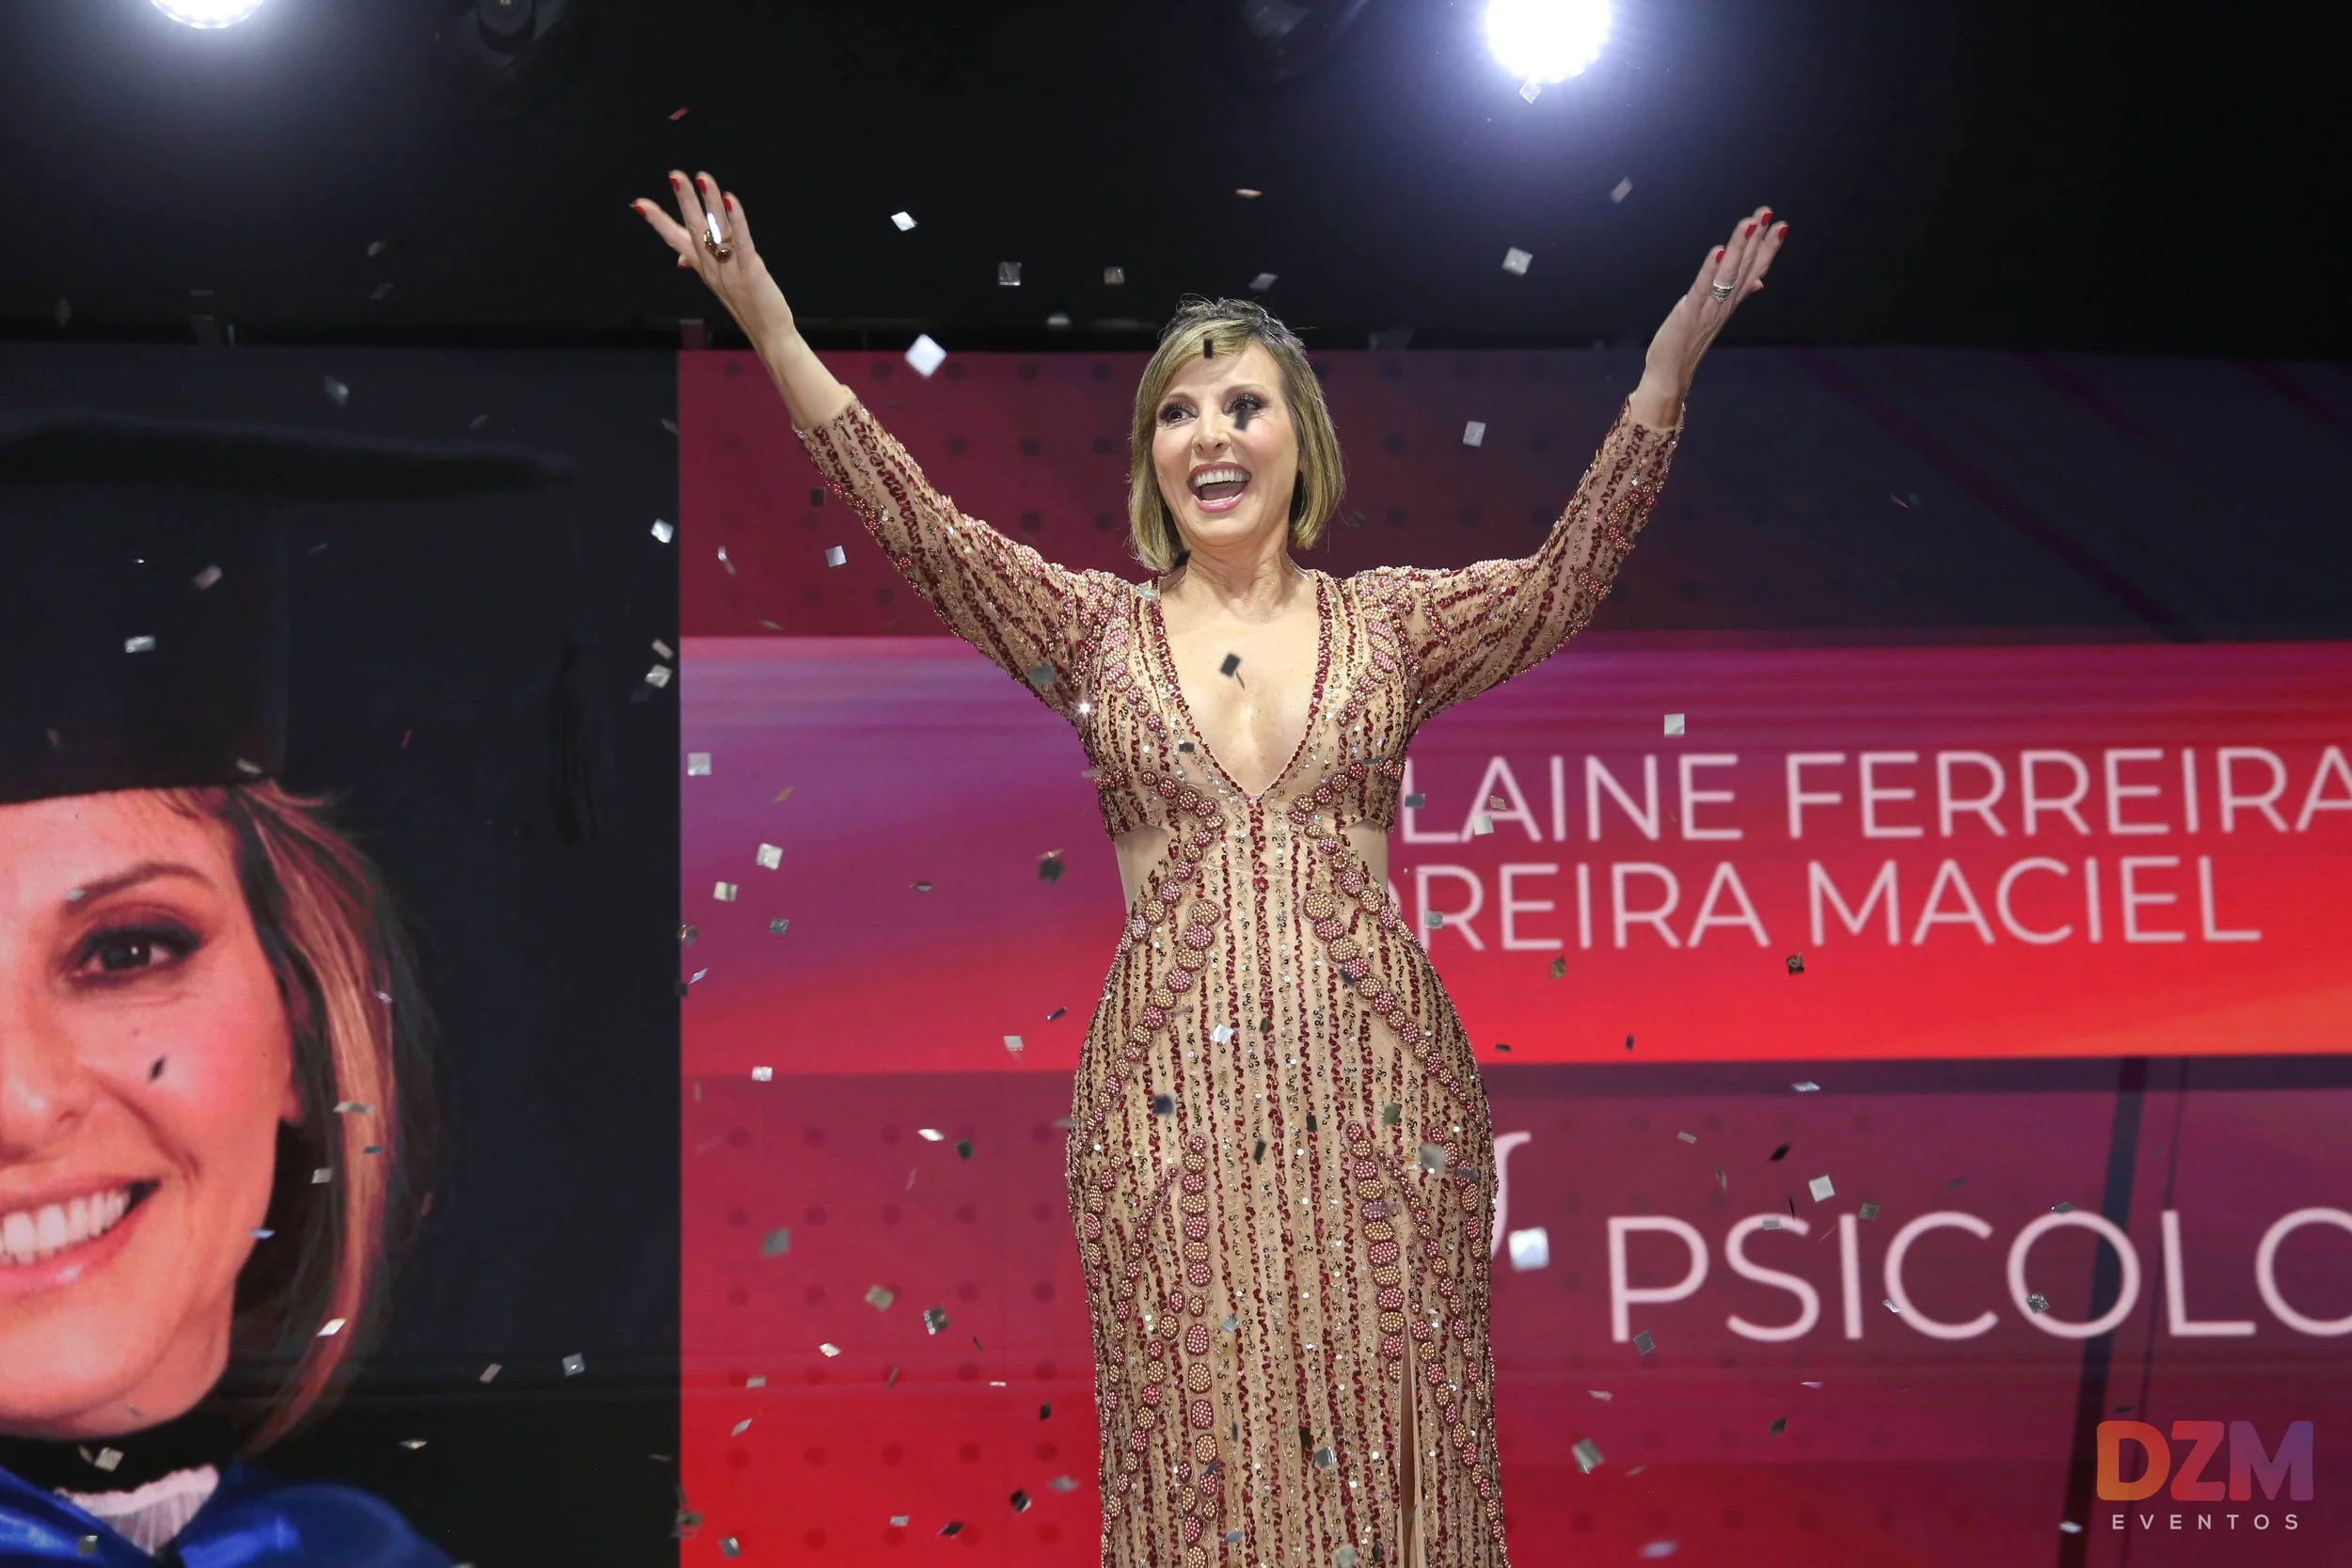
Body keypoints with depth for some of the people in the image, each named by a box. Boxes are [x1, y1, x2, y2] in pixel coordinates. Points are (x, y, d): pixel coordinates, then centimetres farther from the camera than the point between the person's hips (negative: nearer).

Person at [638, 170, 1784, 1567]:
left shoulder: (1391, 625, 9)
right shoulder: (1097, 632, 8)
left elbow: (1570, 572, -3)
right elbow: (918, 525, -2)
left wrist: (1670, 363, -12)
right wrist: (770, 326, -11)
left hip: (1375, 1088, 0)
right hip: (1174, 1093, 0)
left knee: (1388, 1436, 3)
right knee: (1201, 1448, 2)